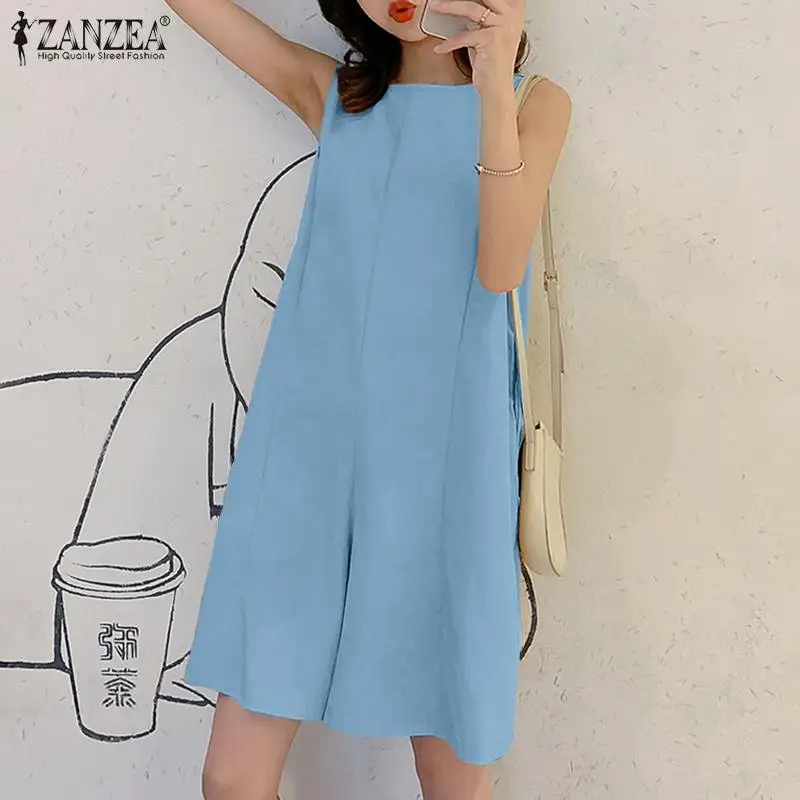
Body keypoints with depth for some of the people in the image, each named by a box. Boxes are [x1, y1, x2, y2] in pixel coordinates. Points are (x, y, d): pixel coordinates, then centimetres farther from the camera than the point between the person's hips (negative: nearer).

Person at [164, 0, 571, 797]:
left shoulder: (534, 102, 7)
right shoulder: (329, 91, 14)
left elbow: (500, 267, -8)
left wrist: (493, 86, -16)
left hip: (441, 463, -2)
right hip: (305, 454, 2)